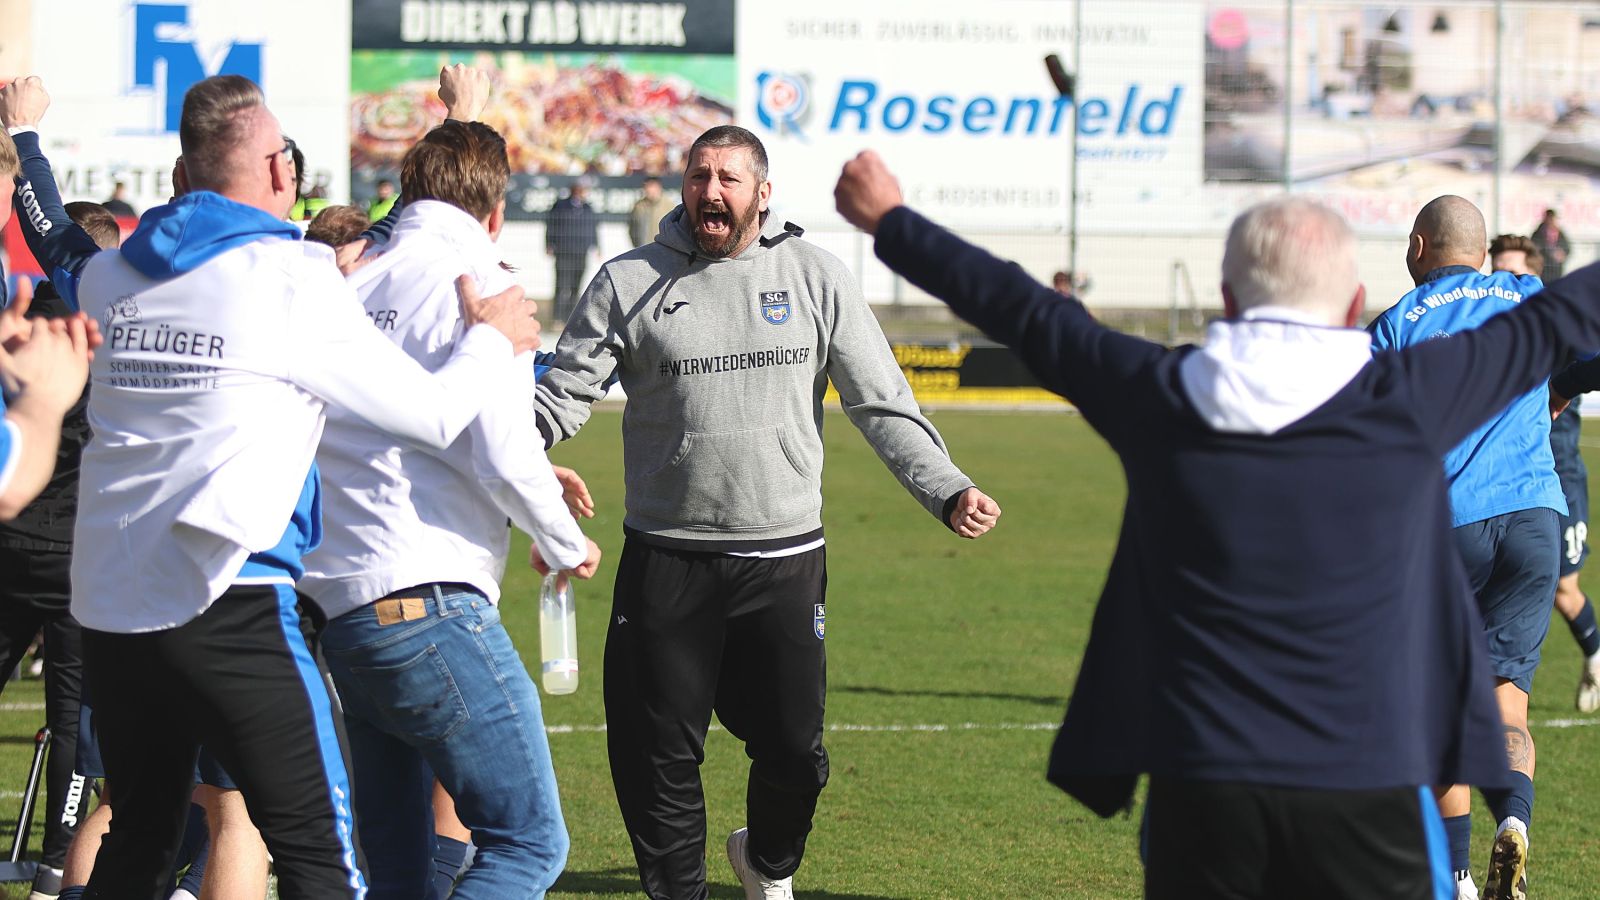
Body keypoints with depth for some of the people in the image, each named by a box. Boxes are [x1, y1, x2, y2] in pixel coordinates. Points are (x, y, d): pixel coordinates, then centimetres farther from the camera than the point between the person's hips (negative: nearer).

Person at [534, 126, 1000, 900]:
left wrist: (947, 491, -8)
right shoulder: (629, 284, 2)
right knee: (658, 756, 1)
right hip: (666, 566, 0)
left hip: (785, 560, 0)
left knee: (794, 750, 3)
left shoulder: (815, 277, 3)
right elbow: (561, 399, 2)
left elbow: (882, 405, 4)